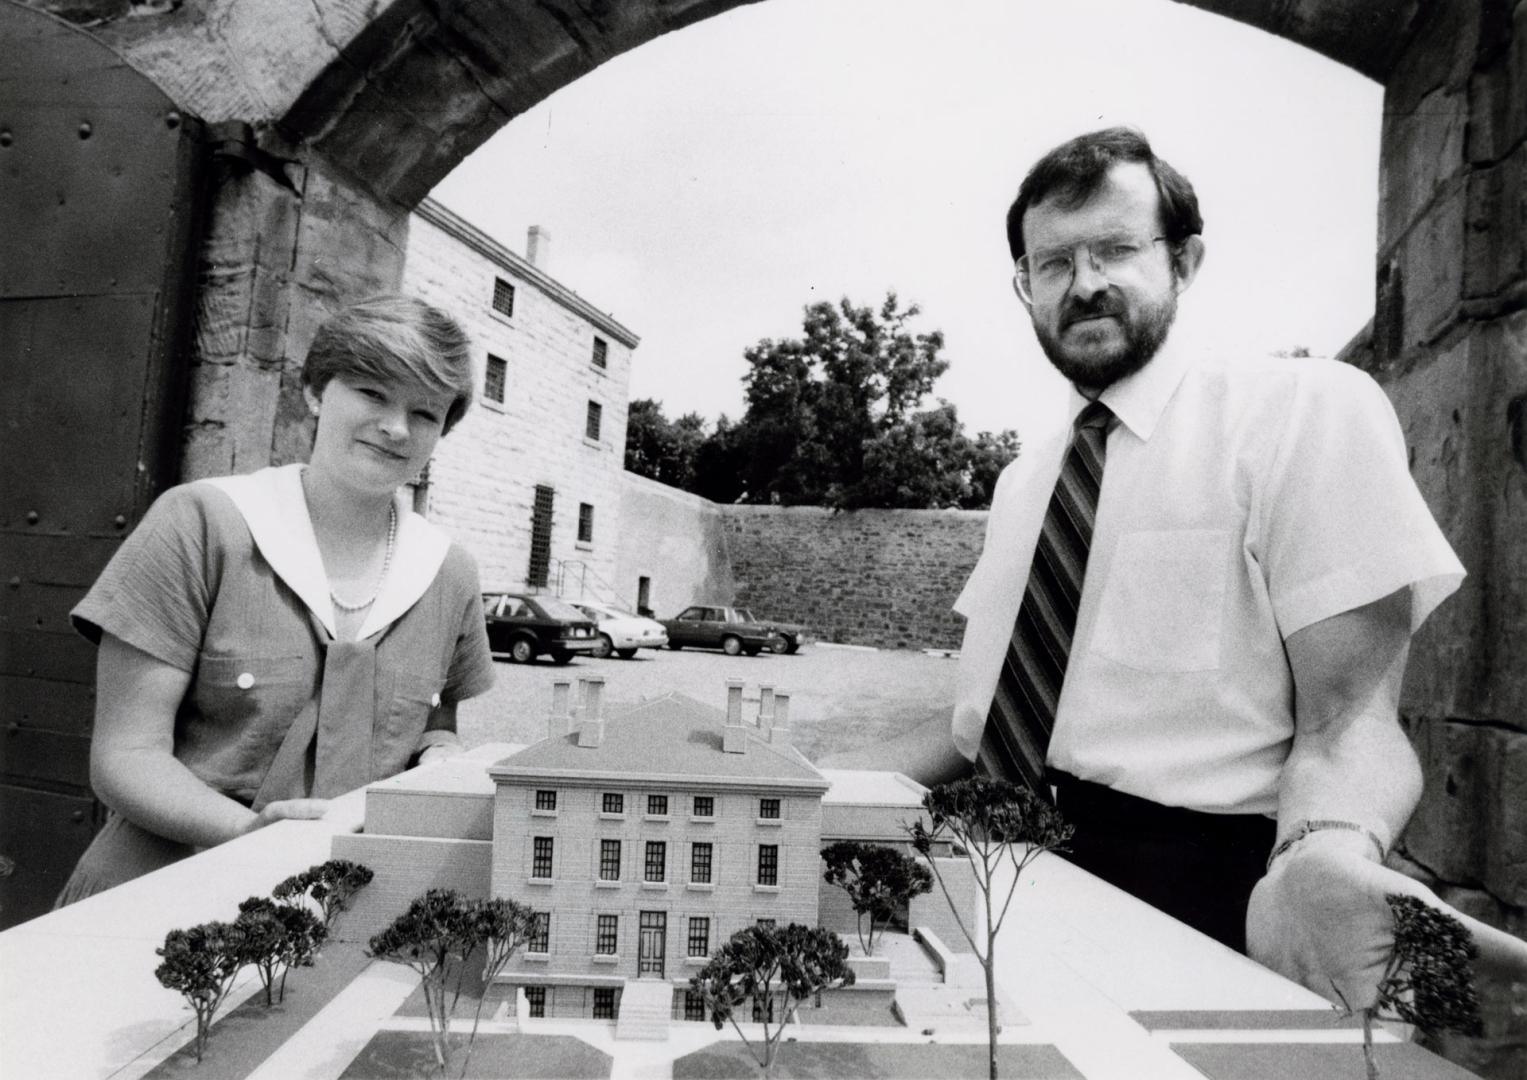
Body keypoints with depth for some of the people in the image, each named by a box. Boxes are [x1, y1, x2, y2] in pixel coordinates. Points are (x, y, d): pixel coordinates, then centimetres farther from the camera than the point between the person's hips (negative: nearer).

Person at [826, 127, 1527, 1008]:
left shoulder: (1309, 408, -6)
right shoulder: (1024, 478, 12)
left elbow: (1351, 717, -11)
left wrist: (1326, 855, -32)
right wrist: (823, 777, 4)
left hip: (1178, 895, -2)